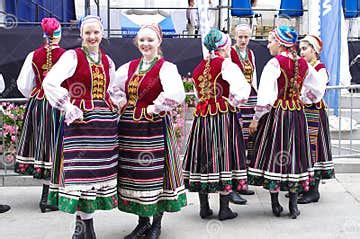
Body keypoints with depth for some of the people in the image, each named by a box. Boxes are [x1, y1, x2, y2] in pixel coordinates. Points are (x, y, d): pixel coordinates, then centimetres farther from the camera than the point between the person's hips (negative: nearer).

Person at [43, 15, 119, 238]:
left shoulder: (107, 61, 15)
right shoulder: (72, 56, -3)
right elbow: (50, 83, -14)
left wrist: (115, 111, 12)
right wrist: (70, 110, -14)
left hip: (106, 122, 6)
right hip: (81, 121, -6)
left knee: (100, 169, 7)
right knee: (81, 170, -6)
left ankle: (84, 220, 20)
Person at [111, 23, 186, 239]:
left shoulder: (165, 67, -8)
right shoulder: (130, 67, 12)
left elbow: (176, 94, -26)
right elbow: (114, 88, 25)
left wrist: (155, 108, -17)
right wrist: (121, 103, 9)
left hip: (154, 128, -6)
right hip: (129, 128, 6)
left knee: (155, 174, 0)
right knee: (133, 174, 11)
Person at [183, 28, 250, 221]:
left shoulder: (199, 67, 11)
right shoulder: (226, 65, -8)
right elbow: (241, 91, -18)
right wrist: (232, 103, -3)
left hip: (202, 116, 6)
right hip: (224, 116, -6)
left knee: (203, 157, 10)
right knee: (224, 157, 1)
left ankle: (204, 207, 17)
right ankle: (224, 209, 6)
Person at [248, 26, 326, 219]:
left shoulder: (275, 63, -13)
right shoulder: (303, 64, 5)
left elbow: (266, 94, -18)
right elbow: (317, 92, 13)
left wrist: (256, 118, -10)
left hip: (277, 113, -5)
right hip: (298, 115, 5)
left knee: (273, 155, 6)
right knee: (295, 155, 12)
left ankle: (275, 204, 12)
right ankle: (293, 206, 16)